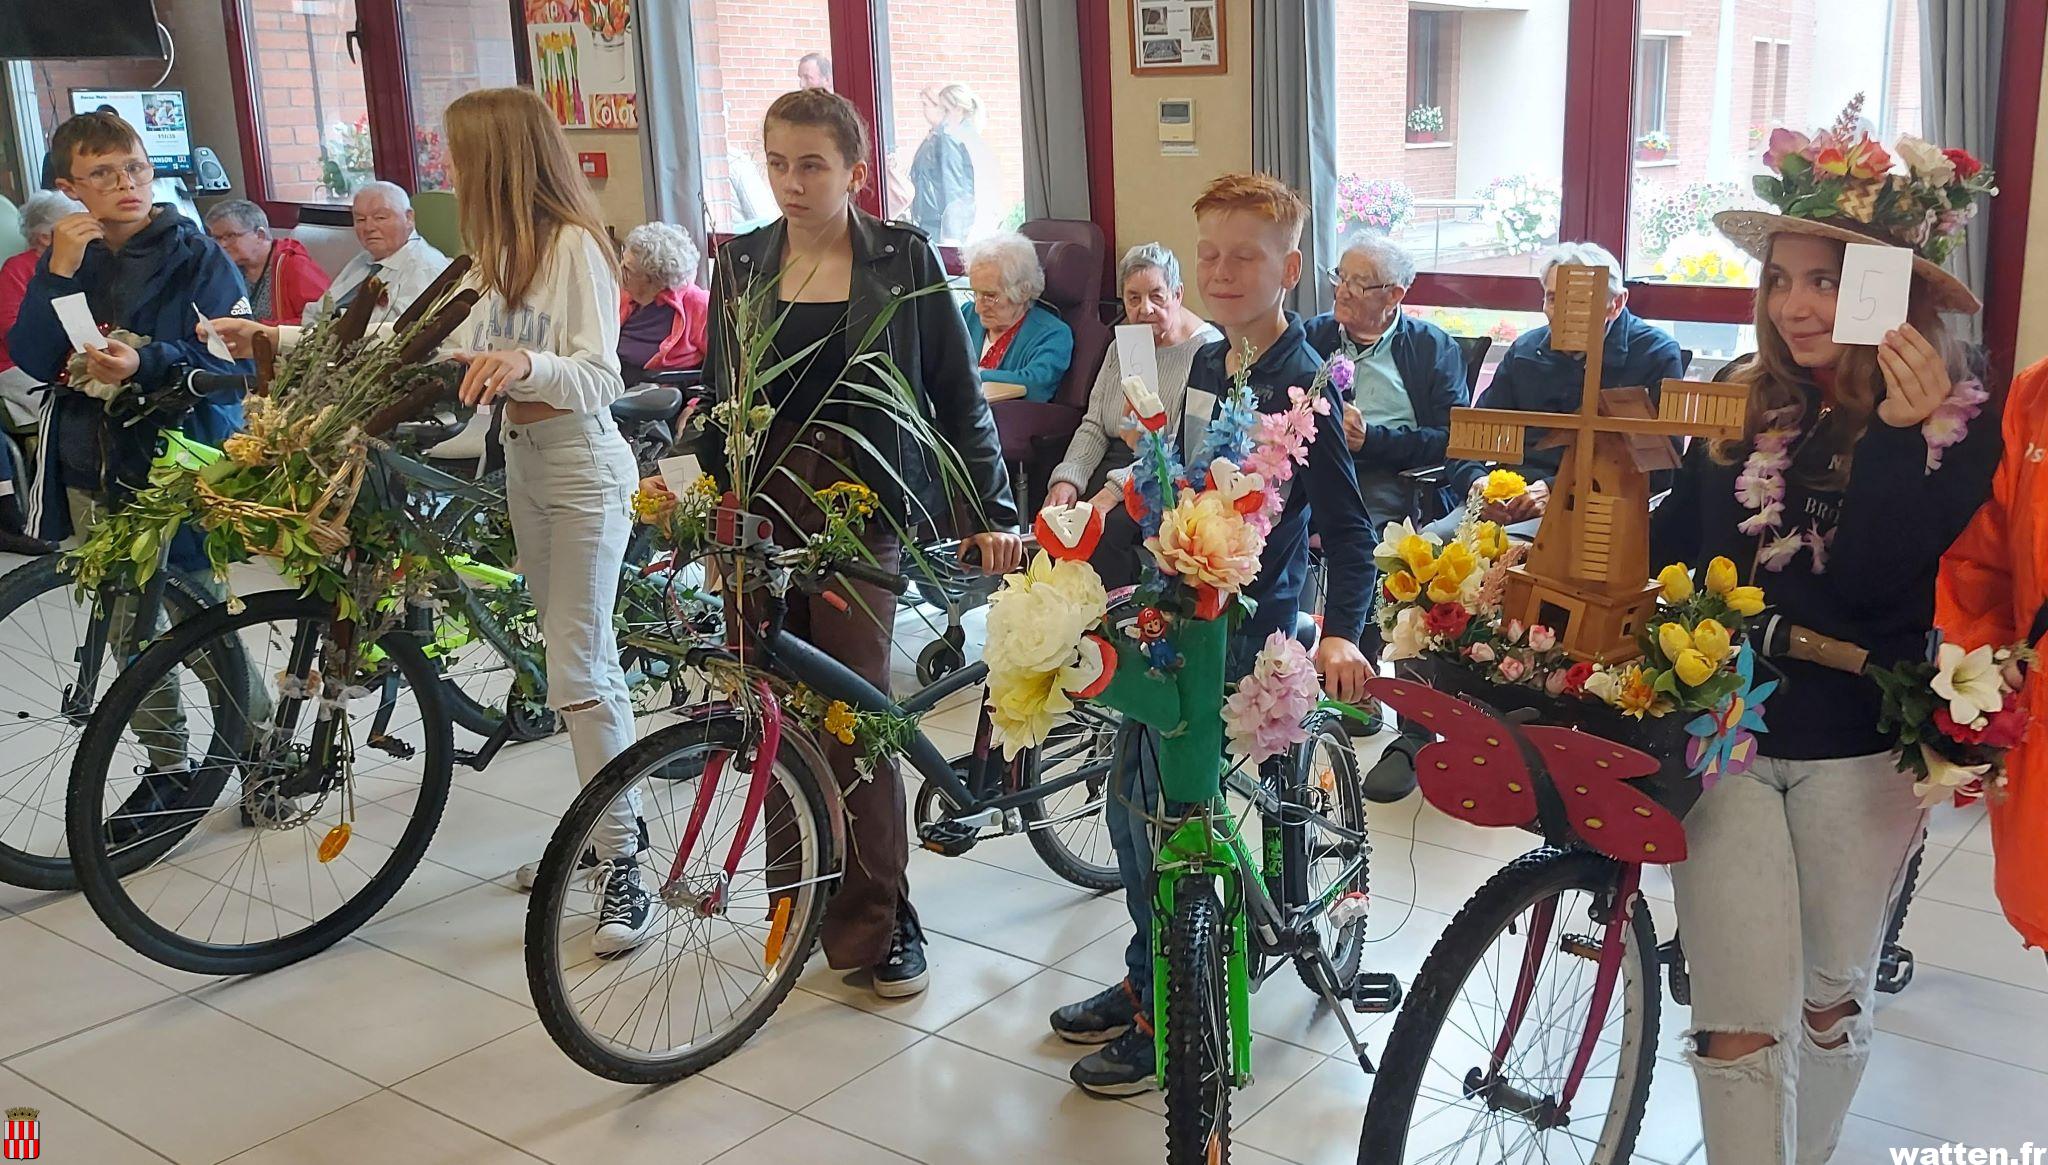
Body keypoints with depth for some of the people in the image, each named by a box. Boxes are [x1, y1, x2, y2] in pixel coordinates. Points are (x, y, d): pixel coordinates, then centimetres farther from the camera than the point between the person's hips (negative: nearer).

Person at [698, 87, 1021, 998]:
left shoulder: (903, 260, 0)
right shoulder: (741, 264, 9)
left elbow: (957, 393, 1)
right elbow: (717, 394, 14)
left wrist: (994, 511, -6)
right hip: (761, 511, 3)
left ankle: (880, 922, 7)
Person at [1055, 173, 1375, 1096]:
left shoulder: (1303, 385, -15)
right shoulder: (1207, 366, 8)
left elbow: (1347, 526, -16)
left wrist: (1341, 632, -28)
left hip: (1242, 623, -8)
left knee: (1163, 813, -5)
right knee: (1131, 804, 15)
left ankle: (1166, 1017, 12)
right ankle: (1148, 979, 33)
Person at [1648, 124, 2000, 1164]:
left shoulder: (1960, 425, -9)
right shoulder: (1745, 407, 1)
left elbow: (1870, 582, -20)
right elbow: (1670, 543, 6)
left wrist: (1898, 434, -31)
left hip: (1857, 753, -1)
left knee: (1835, 995, 18)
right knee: (1736, 1021, -3)